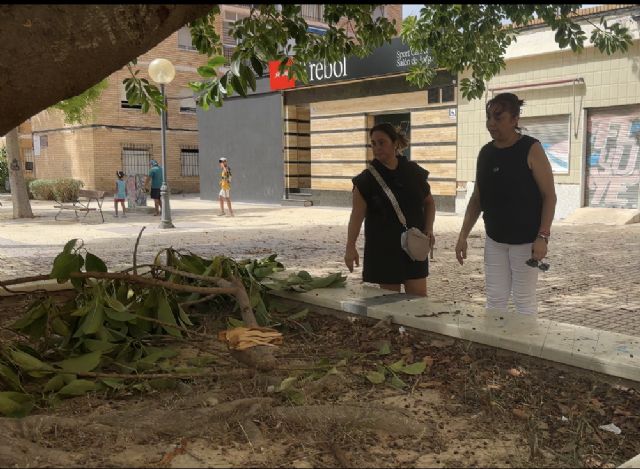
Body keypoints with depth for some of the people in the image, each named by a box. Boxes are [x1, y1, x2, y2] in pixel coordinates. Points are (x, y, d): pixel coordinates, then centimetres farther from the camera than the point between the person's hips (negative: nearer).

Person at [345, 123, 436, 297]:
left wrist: (429, 229, 3)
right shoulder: (366, 179, -5)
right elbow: (357, 214, -9)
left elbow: (429, 202, 17)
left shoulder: (414, 172, 3)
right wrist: (350, 247, -18)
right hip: (383, 249, -2)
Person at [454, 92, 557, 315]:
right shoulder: (485, 153, 6)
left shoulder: (531, 149, -10)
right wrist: (463, 235, 6)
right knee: (495, 299, 8)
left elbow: (549, 196, -11)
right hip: (494, 240, 5)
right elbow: (477, 198, 12)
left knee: (524, 300, 2)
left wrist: (543, 236, -20)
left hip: (525, 240, -5)